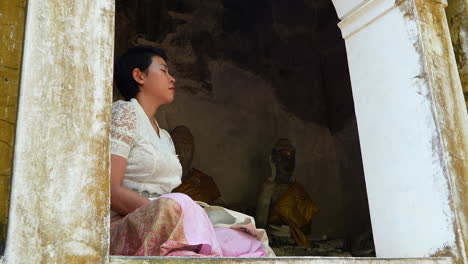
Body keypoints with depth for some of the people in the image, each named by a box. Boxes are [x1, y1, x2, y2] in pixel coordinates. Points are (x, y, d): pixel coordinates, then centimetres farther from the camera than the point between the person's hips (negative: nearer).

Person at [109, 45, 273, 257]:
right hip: (123, 228, -7)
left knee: (256, 249, -12)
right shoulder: (124, 113, 1)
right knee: (177, 205, -38)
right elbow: (110, 190, -12)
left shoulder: (165, 137, 26)